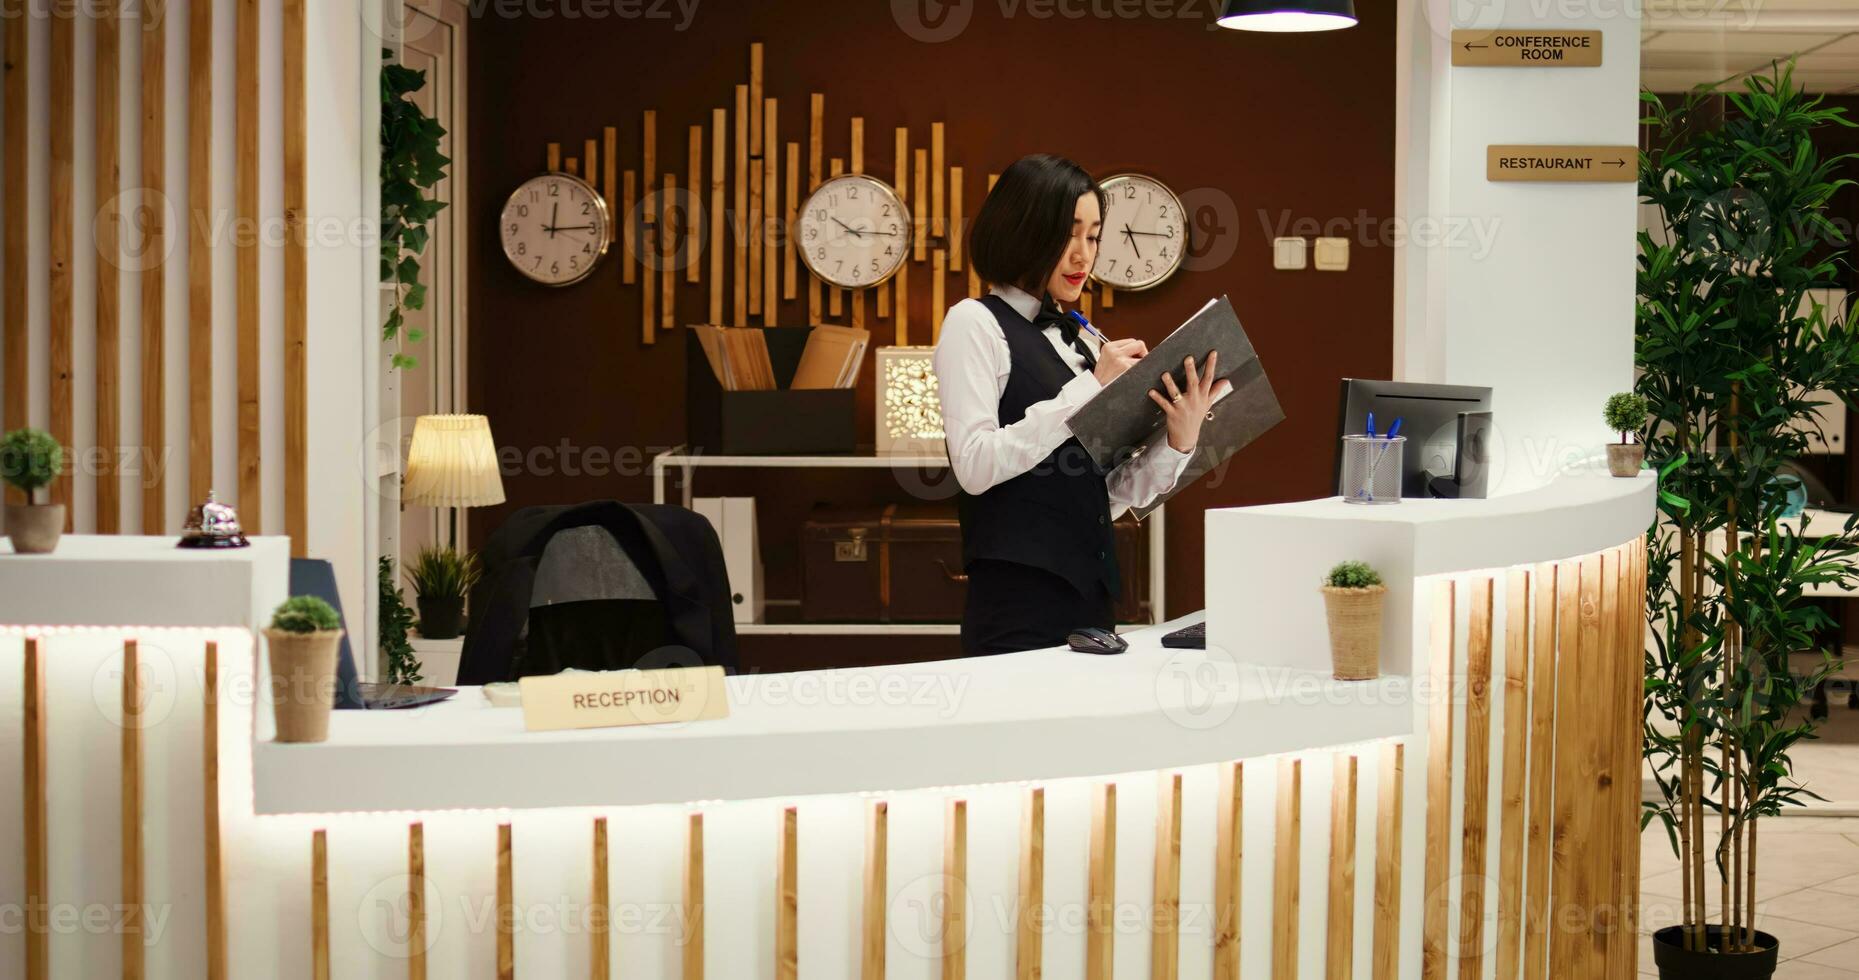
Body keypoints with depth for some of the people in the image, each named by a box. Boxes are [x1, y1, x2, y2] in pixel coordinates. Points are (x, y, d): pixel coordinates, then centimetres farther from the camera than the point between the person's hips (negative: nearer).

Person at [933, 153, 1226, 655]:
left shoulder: (1083, 341, 16)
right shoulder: (975, 324, -2)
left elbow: (1112, 495, 13)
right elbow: (974, 466, -15)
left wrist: (1179, 442, -4)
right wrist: (1090, 386, -14)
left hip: (1092, 594, 6)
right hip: (1018, 601, -6)